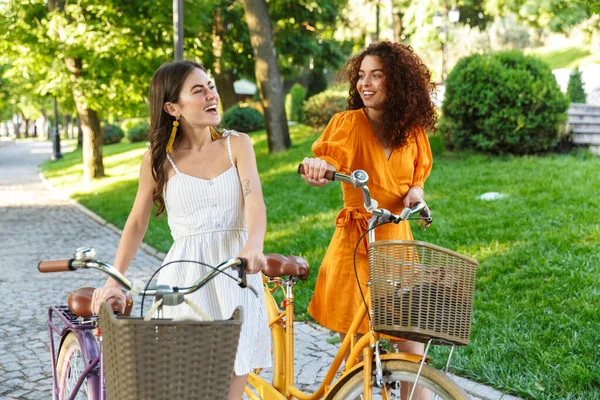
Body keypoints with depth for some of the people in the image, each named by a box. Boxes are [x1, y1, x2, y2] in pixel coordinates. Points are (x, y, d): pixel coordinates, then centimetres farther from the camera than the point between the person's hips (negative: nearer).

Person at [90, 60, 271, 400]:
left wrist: (253, 247, -31)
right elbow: (137, 222, 7)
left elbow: (254, 201, -10)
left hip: (236, 274, 1)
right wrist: (114, 281, -4)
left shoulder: (237, 145, 3)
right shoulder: (158, 161, 2)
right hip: (186, 276, -1)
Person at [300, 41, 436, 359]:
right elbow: (332, 154, -24)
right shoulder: (349, 122, -6)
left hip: (397, 241, 3)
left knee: (411, 339, 1)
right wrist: (318, 165, -48)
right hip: (355, 242, -2)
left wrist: (416, 190, -7)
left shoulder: (413, 131, 4)